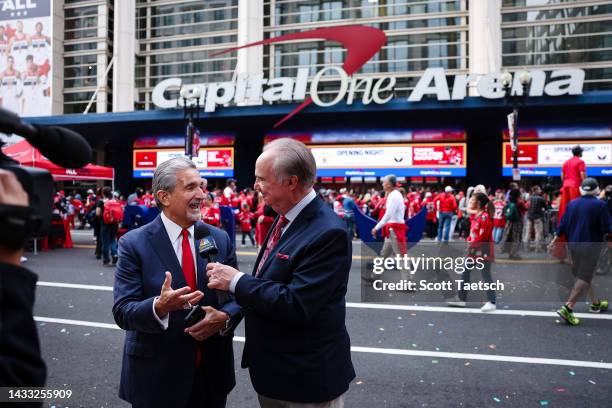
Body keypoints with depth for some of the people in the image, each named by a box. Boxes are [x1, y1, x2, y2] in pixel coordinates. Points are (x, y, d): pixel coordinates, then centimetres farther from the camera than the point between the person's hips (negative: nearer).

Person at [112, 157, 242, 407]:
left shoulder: (220, 239, 0)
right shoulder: (134, 244, -10)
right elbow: (122, 312, -13)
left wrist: (225, 317, -19)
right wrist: (159, 306, -32)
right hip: (157, 376, -3)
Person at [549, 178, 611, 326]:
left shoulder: (572, 204, 4)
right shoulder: (600, 205, -11)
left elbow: (562, 224, 6)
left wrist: (554, 240, 12)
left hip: (573, 244, 6)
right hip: (590, 244, -6)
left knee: (584, 274, 21)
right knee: (584, 277, -4)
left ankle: (595, 303, 36)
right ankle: (567, 308, -14)